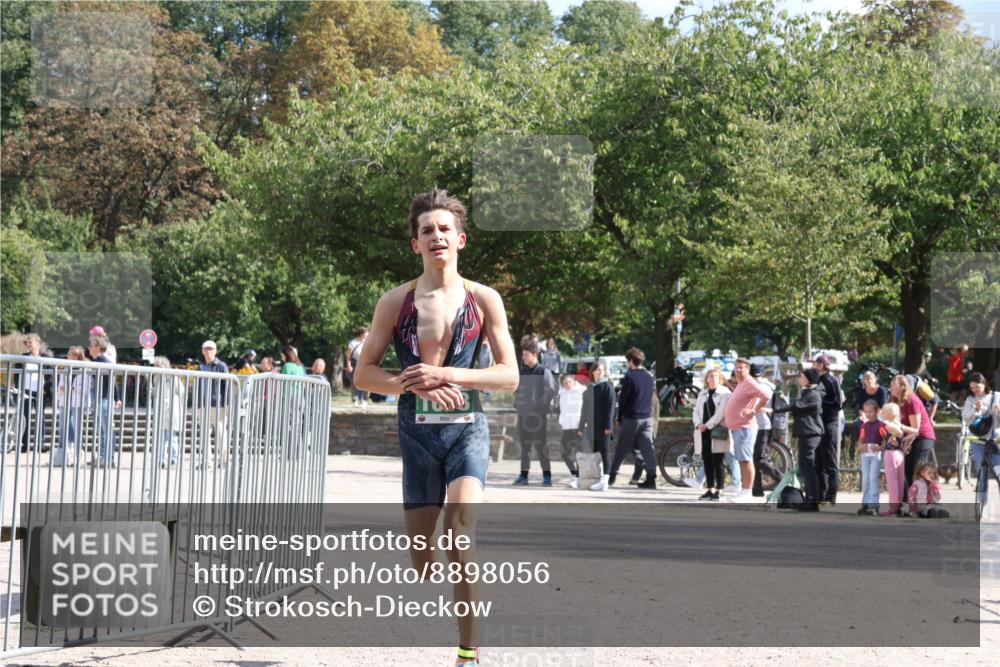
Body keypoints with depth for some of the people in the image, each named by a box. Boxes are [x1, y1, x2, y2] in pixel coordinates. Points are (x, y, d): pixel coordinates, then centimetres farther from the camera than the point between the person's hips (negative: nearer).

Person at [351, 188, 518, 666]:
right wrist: (415, 385, -12)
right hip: (416, 430, 2)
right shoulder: (396, 302, 4)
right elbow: (363, 374, 5)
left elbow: (509, 376, 1)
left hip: (467, 429, -2)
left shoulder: (483, 299, 3)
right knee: (421, 553, 4)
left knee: (461, 528, -21)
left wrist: (446, 375, -12)